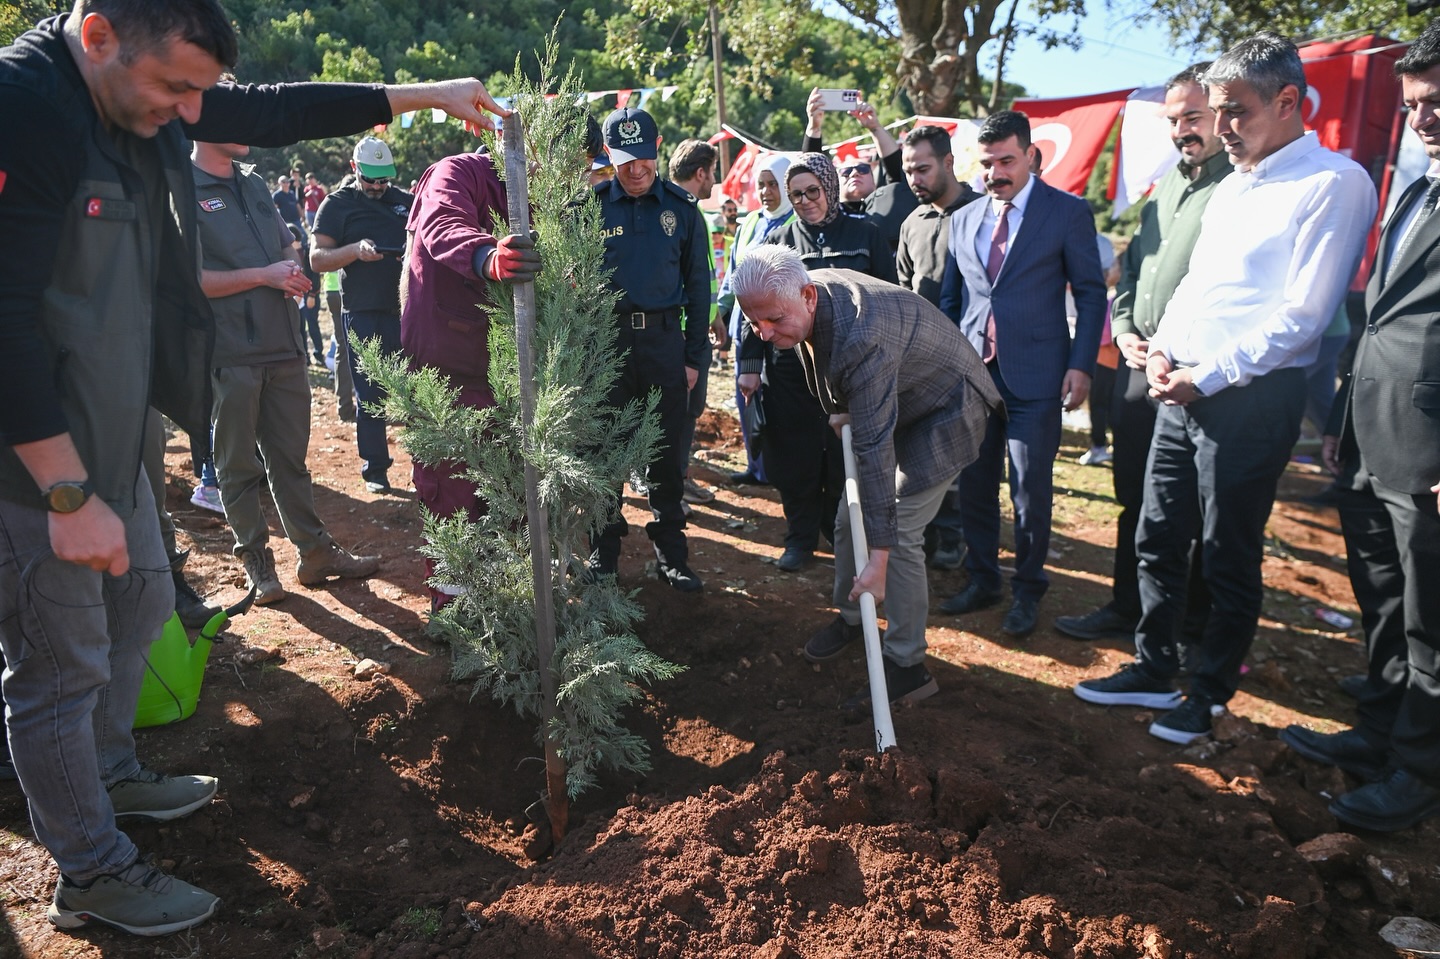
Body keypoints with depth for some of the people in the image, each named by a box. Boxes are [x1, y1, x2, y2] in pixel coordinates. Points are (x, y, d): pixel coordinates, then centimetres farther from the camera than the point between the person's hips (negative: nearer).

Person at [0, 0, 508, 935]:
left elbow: (277, 112, 13)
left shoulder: (148, 99, 2)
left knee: (141, 606, 23)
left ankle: (111, 773, 46)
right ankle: (93, 873, 23)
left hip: (113, 438, 9)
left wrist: (423, 95, 14)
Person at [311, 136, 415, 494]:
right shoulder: (337, 204, 4)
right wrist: (356, 250, -20)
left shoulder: (406, 201, 13)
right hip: (363, 315, -2)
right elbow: (317, 259, -2)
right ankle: (375, 470, 12)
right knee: (370, 396, 2)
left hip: (407, 308, 2)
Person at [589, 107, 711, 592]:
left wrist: (694, 356, 2)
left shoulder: (681, 208, 5)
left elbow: (697, 285, 7)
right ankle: (604, 549, 21)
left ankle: (671, 554, 18)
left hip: (663, 339, 1)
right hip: (606, 338, 0)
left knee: (666, 453, 6)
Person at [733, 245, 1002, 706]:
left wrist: (880, 553, -38)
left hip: (945, 412, -9)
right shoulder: (807, 294, -13)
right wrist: (841, 409, 6)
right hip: (893, 406, 9)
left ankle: (907, 666, -4)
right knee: (851, 517, 10)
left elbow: (875, 448, -40)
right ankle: (850, 617, 32)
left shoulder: (860, 339, -40)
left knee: (899, 532, -16)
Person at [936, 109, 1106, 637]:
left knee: (1030, 491, 2)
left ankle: (1027, 590, 19)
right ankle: (981, 579, 26)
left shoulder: (1069, 212, -1)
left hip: (1035, 375, -4)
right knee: (974, 485, 10)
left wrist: (1080, 364, -9)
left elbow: (1090, 293, -1)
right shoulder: (963, 220, 11)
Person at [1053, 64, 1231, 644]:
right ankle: (1126, 608, 29)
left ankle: (1195, 624, 21)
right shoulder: (1166, 185, 17)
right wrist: (1124, 329, 6)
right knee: (1134, 498, 15)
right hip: (1137, 366, 8)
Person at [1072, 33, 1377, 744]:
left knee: (1228, 561, 5)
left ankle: (1208, 692, 22)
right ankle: (1153, 670, 28)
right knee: (1156, 539, 12)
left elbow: (1303, 316, -16)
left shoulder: (1334, 183, -10)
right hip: (1183, 389, 8)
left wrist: (1207, 376, -17)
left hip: (1250, 398, -8)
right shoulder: (1231, 186, 16)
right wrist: (1163, 347, 3)